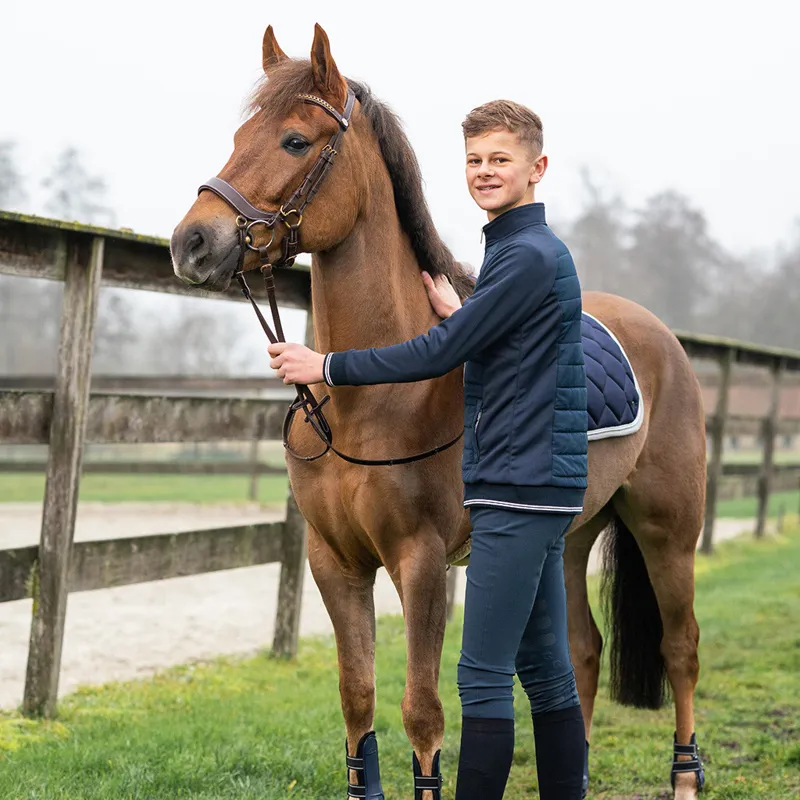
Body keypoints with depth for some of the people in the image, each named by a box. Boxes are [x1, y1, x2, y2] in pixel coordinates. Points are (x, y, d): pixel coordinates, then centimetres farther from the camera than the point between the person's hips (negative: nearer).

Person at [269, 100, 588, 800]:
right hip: (533, 487, 11)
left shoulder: (529, 256, -14)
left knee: (484, 676, -8)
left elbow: (440, 354, -16)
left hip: (521, 488, -11)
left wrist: (326, 367, -9)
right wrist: (456, 312, 11)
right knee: (545, 671, 13)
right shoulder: (518, 249, 19)